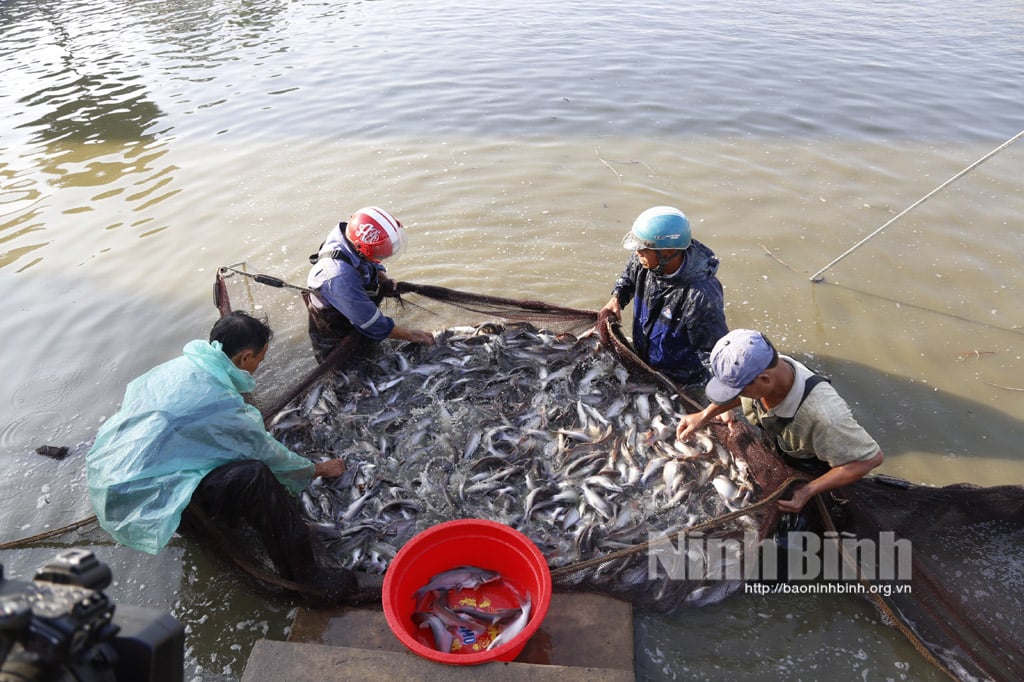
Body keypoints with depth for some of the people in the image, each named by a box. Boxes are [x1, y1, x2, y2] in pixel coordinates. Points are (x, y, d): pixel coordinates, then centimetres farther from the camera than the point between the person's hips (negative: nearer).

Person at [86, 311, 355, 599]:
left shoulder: (176, 366, 2)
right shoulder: (223, 405, -20)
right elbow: (270, 456, -6)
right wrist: (318, 469, 13)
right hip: (138, 503, -9)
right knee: (254, 476, -23)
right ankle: (302, 572, -12)